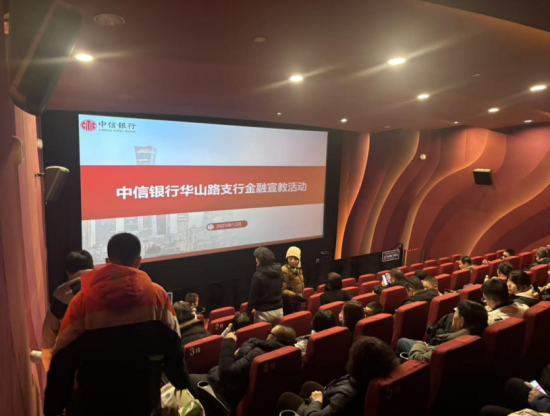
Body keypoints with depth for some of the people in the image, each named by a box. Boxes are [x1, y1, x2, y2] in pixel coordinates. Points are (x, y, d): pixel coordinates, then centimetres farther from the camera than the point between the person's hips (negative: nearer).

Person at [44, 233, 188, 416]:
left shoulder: (83, 299, -8)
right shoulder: (156, 295, -9)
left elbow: (64, 358, -7)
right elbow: (172, 346, -5)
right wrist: (181, 380, 10)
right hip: (143, 398, 0)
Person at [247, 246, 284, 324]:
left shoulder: (258, 275, -16)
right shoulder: (278, 271, 2)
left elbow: (253, 296, -12)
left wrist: (248, 312, -5)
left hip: (264, 312, -6)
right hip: (279, 310, 6)